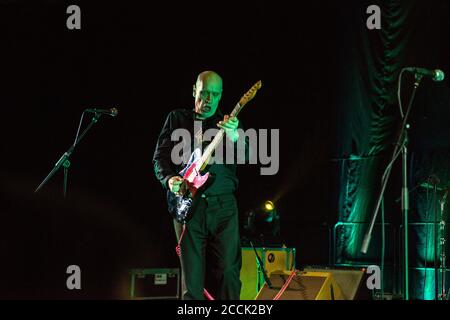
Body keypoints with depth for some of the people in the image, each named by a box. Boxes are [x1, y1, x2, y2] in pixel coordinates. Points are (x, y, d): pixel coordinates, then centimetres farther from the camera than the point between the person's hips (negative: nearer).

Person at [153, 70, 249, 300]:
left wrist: (233, 136, -29)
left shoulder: (228, 123, 11)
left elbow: (243, 156, -7)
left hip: (223, 205, 0)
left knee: (228, 271, -6)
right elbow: (160, 157, 9)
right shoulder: (177, 119, 13)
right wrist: (169, 179, -12)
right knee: (192, 275, -1)